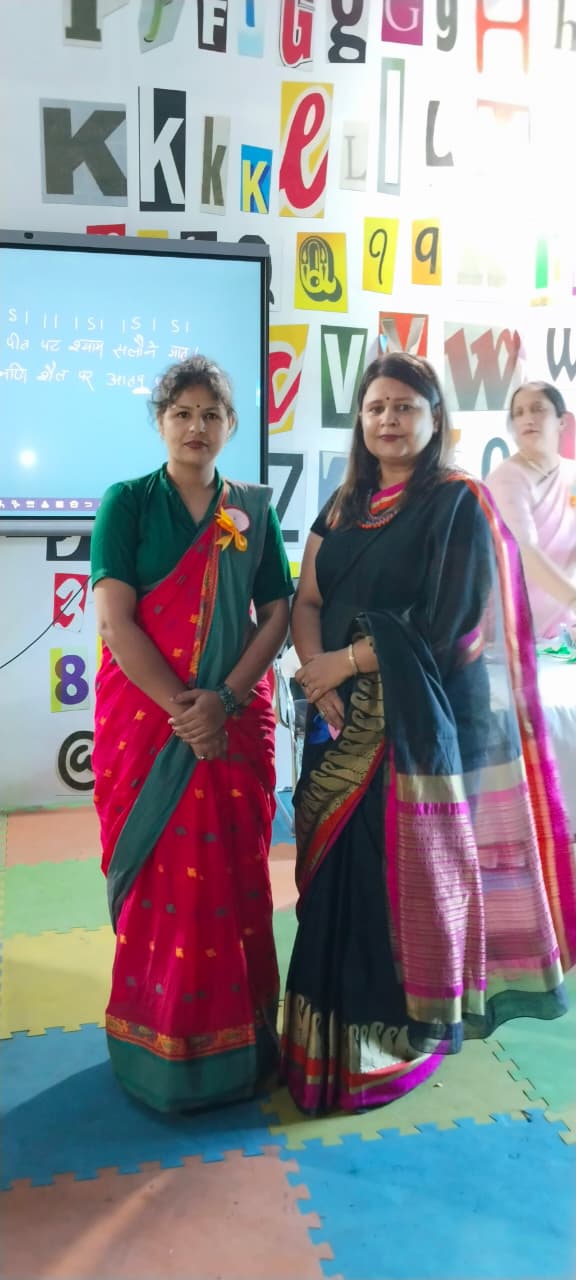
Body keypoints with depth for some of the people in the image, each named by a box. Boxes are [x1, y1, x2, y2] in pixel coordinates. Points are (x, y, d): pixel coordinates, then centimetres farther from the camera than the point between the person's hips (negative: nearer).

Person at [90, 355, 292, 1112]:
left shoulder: (253, 510, 8)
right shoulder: (127, 503, 1)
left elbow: (277, 614, 3)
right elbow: (115, 620, -8)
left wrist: (224, 699, -12)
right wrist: (179, 710, -16)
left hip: (235, 720, 2)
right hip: (146, 717, -2)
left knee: (234, 873, 6)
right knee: (159, 873, 2)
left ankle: (237, 1037, 23)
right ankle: (159, 1048, 18)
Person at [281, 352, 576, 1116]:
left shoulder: (459, 504, -7)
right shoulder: (344, 505, 12)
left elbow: (446, 624, -15)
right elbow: (307, 600, 6)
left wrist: (346, 661, -12)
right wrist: (315, 672, -12)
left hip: (423, 721, -5)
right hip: (345, 719, 6)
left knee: (407, 868, 3)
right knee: (341, 867, 9)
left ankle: (407, 1025, 23)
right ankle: (343, 1020, 27)